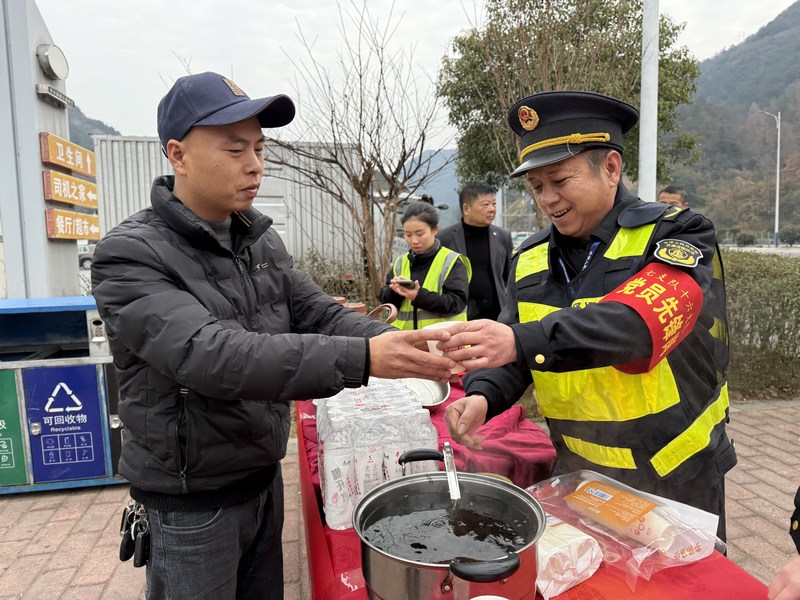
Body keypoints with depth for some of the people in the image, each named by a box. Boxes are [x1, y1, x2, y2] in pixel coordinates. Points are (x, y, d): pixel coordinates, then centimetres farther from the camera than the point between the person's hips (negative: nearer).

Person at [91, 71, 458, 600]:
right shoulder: (130, 256, -20)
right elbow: (213, 356, -34)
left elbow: (319, 314, -3)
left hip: (264, 476, 6)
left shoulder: (262, 239, 1)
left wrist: (394, 342, -23)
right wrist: (363, 359, -41)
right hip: (194, 502, -6)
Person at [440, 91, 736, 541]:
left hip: (675, 481, -3)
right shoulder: (530, 260, -1)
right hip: (578, 475, 4)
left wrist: (521, 341, -45)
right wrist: (483, 395, -21)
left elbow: (637, 323, -33)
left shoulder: (678, 235, -14)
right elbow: (512, 360, 0)